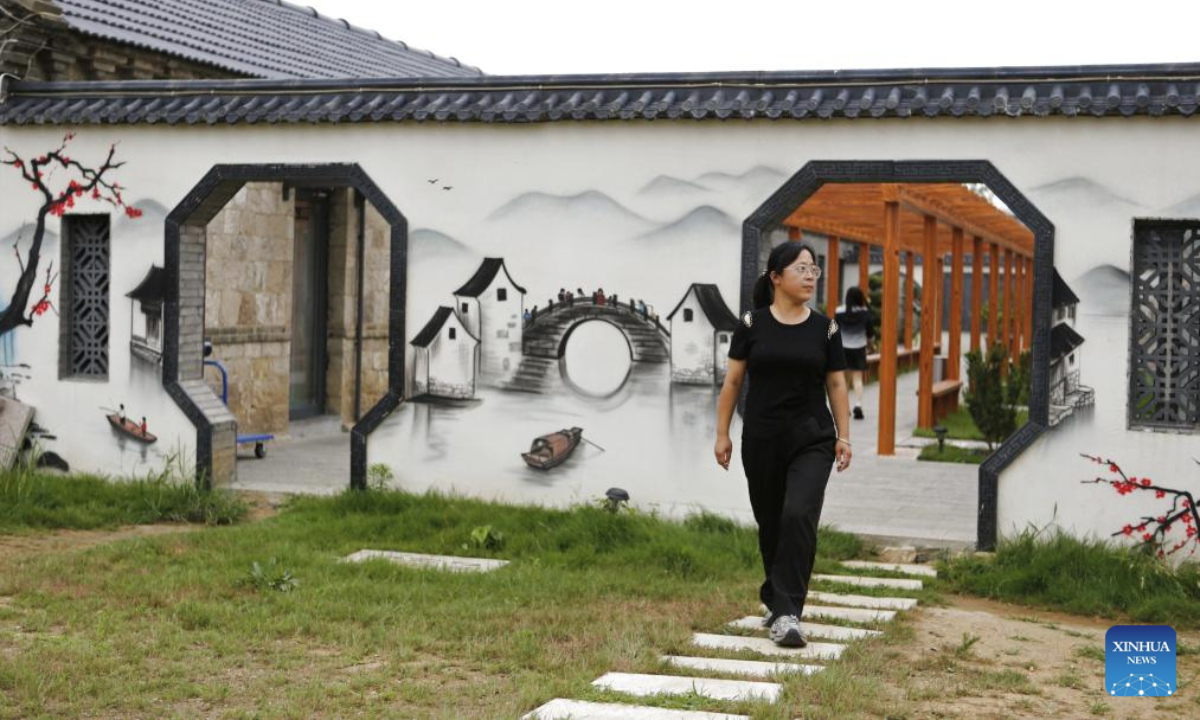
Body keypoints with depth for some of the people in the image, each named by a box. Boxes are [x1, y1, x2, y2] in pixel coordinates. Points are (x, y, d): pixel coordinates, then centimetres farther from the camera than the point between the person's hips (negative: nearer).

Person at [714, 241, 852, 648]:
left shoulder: (825, 329, 2)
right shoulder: (752, 325, 0)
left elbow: (836, 386, 7)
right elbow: (732, 382, 3)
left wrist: (844, 437, 2)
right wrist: (722, 434, 0)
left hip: (812, 439, -1)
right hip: (761, 441, 1)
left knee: (799, 516, -19)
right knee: (770, 526, 11)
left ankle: (785, 613, -18)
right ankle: (778, 600, 33)